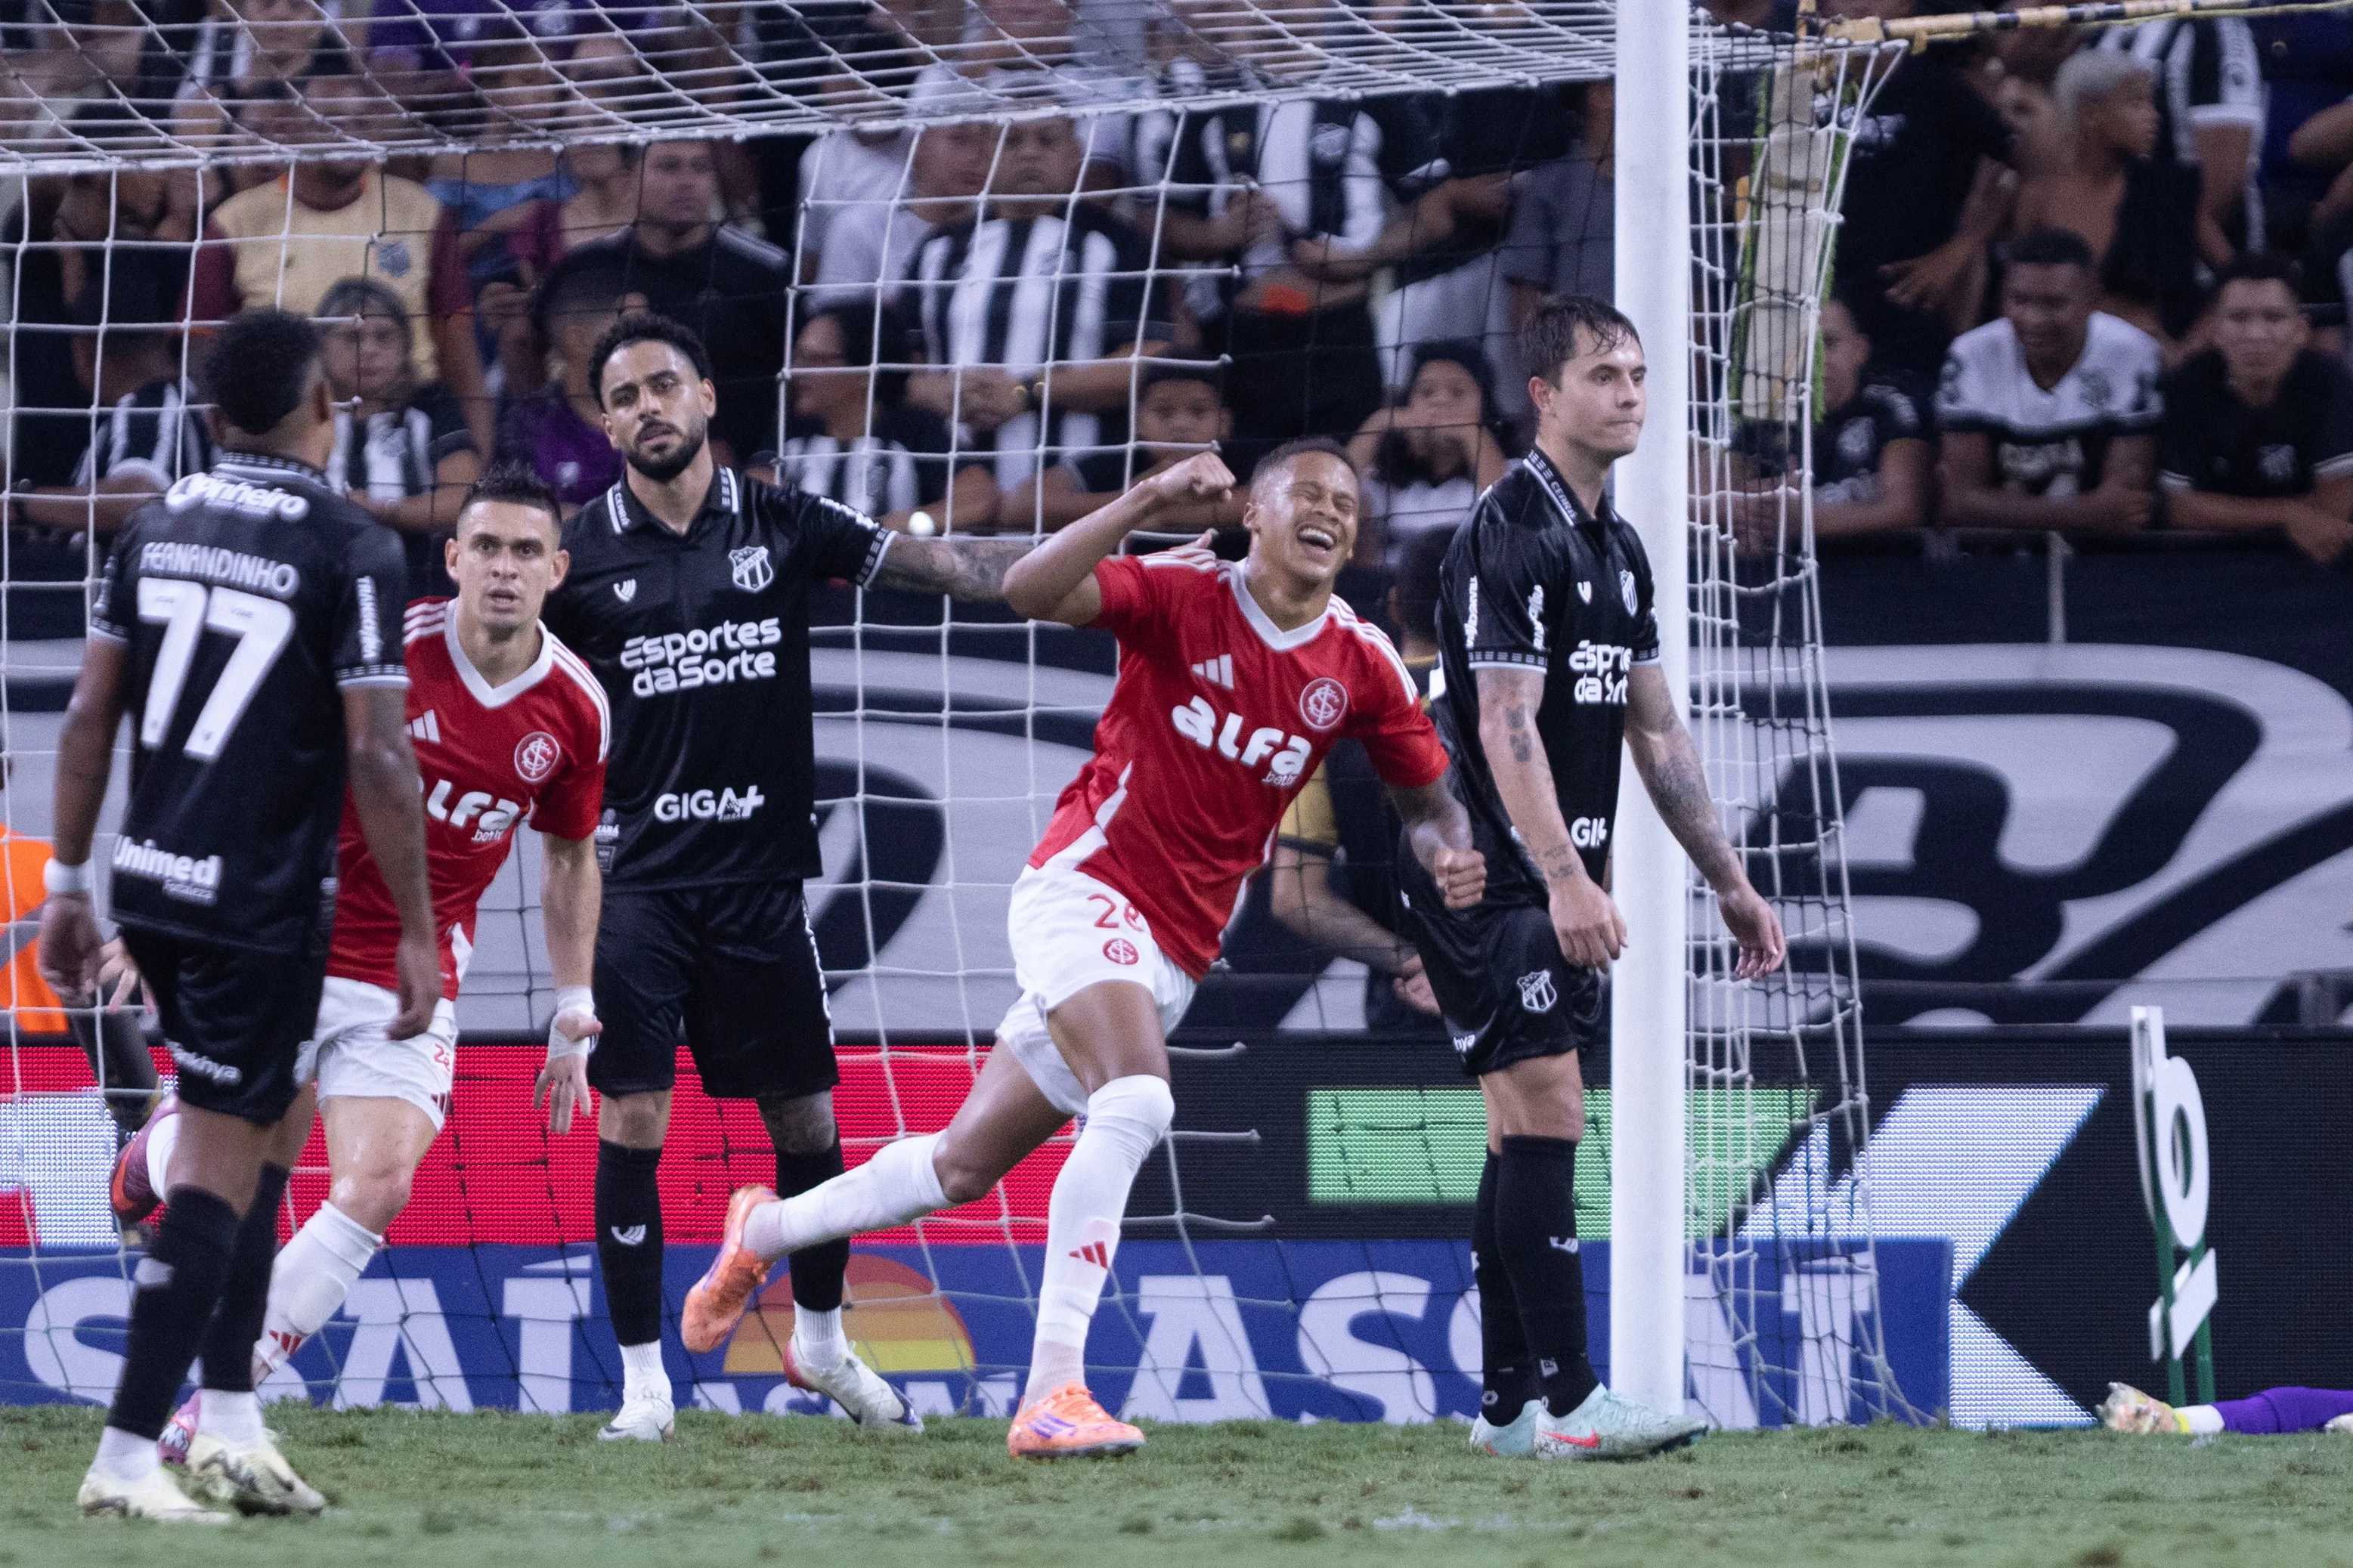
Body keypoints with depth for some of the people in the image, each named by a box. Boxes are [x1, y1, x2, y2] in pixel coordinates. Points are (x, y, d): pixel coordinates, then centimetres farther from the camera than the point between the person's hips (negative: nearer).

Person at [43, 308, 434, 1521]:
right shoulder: (349, 549, -11)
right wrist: (416, 933, -7)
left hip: (150, 886, 6)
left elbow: (89, 717, 7)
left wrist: (68, 886, 14)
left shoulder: (155, 527, 6)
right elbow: (378, 758, -13)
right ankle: (125, 1458, -4)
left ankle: (231, 1423, 17)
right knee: (218, 1173, -2)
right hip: (260, 908, -6)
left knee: (260, 1133, 20)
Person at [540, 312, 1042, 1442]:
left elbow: (936, 565, 3)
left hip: (759, 875, 2)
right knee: (632, 1116, -10)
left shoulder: (782, 526, 4)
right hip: (635, 878, -2)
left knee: (804, 1114, 8)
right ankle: (644, 1381, -2)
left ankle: (821, 1340, 30)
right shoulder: (582, 553, 0)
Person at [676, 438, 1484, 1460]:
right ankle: (1052, 1393, -34)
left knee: (966, 1166, 14)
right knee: (1136, 1096, -32)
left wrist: (1449, 853, -9)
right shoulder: (1181, 598, -10)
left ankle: (766, 1231, 38)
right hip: (1085, 886, -6)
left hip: (1176, 952, 6)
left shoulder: (1361, 666, 4)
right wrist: (1151, 501, -33)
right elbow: (1029, 591, -24)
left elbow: (1428, 796, 14)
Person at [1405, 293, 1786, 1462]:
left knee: (1524, 1135, 9)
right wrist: (1567, 881, -30)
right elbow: (1505, 726, -22)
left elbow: (1654, 730, 21)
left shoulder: (1615, 548, 15)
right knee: (1546, 1115, -14)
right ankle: (1566, 1401, -17)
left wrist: (1727, 881, 20)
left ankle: (1509, 1404, 11)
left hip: (1556, 885, 9)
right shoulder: (1512, 533, -14)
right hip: (1486, 874, -9)